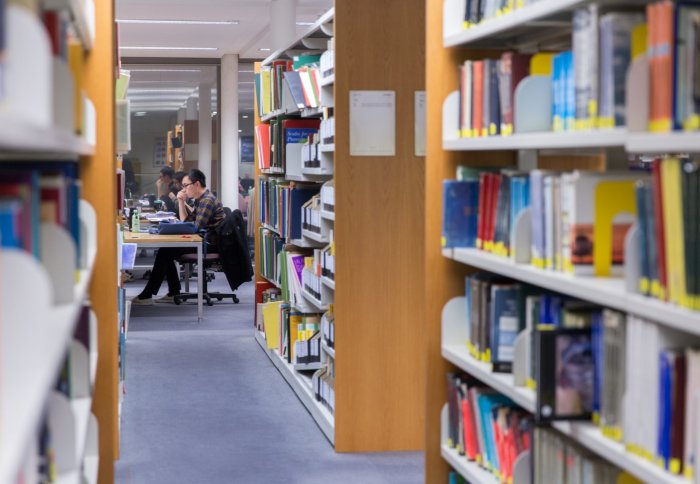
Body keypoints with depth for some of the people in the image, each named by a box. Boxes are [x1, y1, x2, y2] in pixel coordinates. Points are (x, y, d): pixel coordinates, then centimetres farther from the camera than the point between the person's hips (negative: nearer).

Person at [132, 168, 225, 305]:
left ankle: (147, 295, -8)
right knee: (166, 251, 8)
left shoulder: (208, 200, -16)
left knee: (165, 251, -12)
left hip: (210, 245, -10)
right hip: (204, 241, 10)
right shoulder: (200, 200, 16)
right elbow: (186, 221, 19)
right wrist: (181, 201, 8)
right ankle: (173, 293, 7)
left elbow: (196, 228, -22)